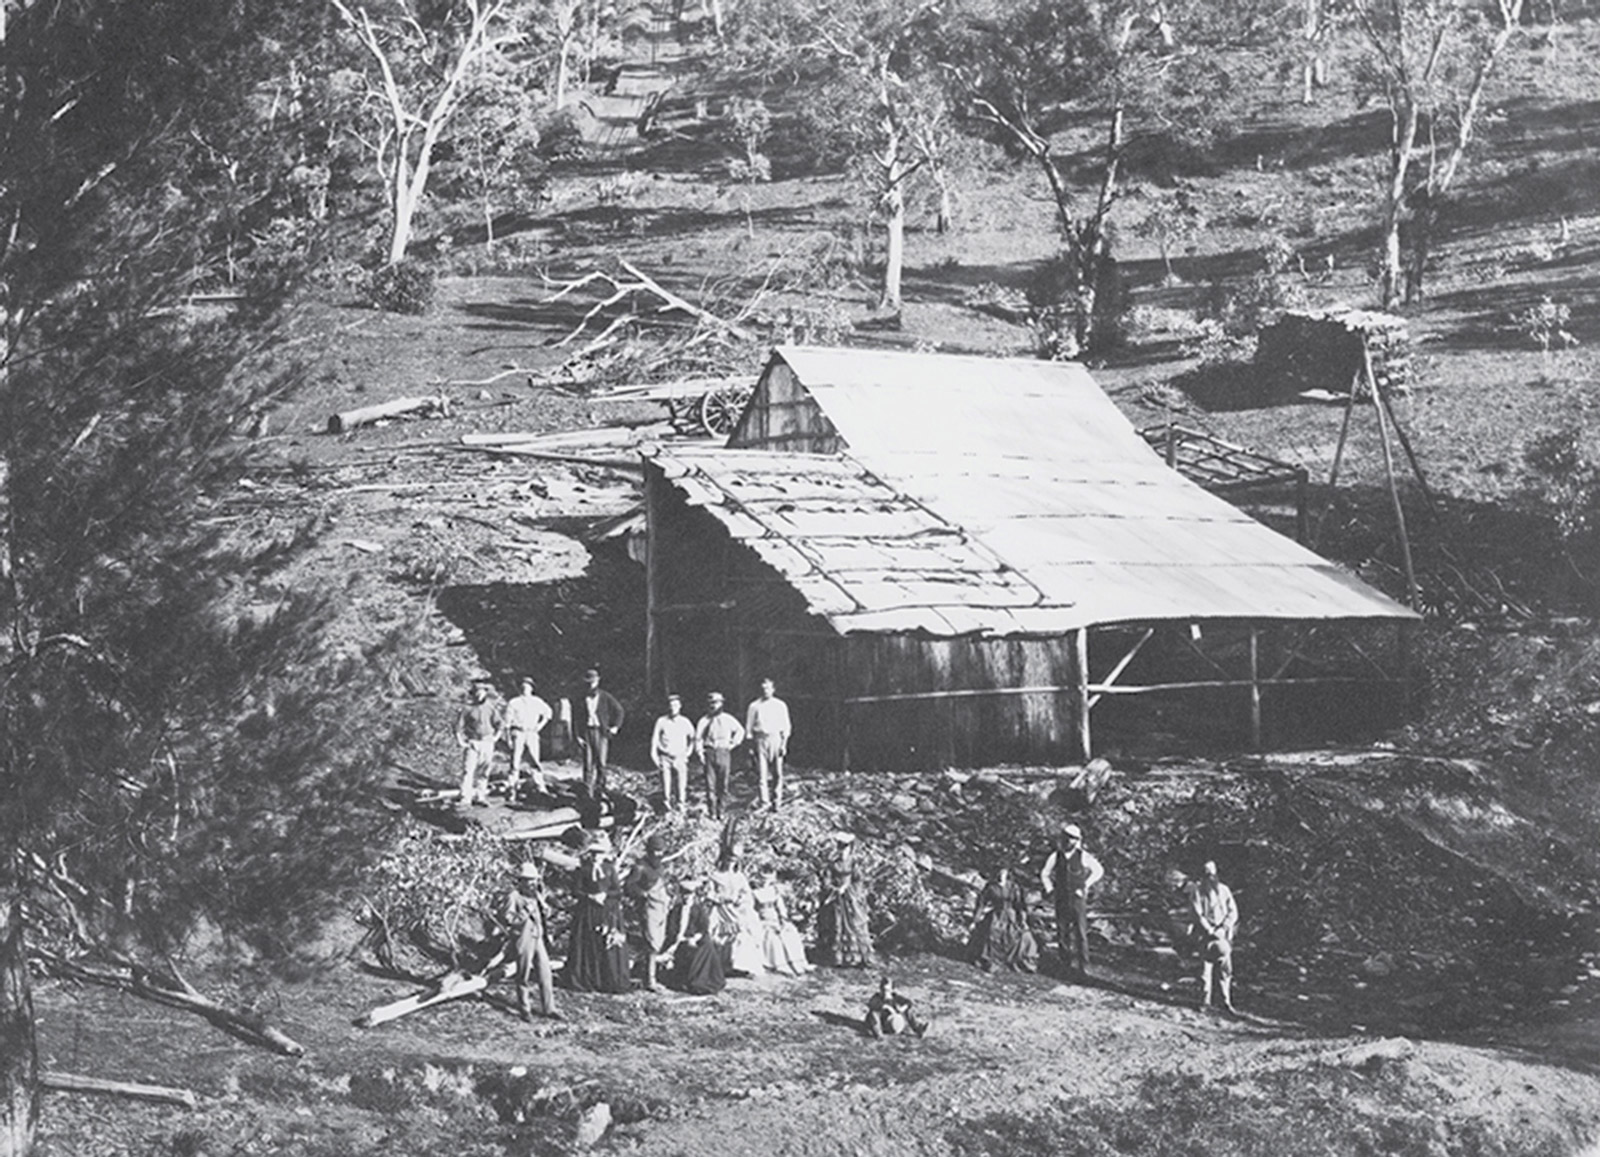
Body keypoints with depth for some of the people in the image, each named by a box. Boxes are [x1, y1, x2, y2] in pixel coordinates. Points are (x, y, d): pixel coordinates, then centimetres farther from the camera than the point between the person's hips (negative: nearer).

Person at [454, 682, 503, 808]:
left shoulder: (491, 708, 7)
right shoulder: (467, 709, -3)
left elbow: (499, 723, 13)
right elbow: (459, 726, 0)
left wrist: (496, 736, 1)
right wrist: (460, 742, -7)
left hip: (487, 744, 3)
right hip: (471, 743, -3)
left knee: (483, 773, 8)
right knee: (468, 770, -11)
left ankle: (479, 796, 17)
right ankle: (466, 798, -12)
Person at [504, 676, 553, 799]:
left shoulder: (537, 702, 10)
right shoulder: (513, 703, 1)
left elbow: (548, 712, 26)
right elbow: (507, 723, 1)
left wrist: (540, 725, 13)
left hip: (532, 734, 2)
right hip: (518, 733, -2)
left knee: (536, 760, -4)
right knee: (515, 762, -5)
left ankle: (540, 786, -1)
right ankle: (511, 789, -3)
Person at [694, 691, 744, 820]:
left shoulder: (728, 720, 8)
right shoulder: (704, 721, 5)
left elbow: (740, 731, 21)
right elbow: (698, 738, 4)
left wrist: (733, 743, 10)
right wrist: (699, 753, -7)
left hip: (723, 753, 1)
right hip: (709, 753, -1)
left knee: (723, 784, 0)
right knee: (710, 784, -4)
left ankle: (721, 811, 7)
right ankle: (712, 812, 0)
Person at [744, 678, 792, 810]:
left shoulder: (780, 706, 9)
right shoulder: (755, 706, 7)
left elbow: (786, 726, 9)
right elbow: (749, 726, 9)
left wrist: (784, 744, 0)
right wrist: (751, 744, 2)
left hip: (775, 738, 0)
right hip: (760, 739, 0)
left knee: (777, 773, -1)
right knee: (761, 773, -5)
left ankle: (776, 801, 9)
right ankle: (764, 802, -5)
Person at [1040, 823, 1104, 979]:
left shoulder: (1083, 856, -3)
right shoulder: (1055, 857, 3)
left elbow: (1098, 870, 11)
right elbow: (1045, 874, 18)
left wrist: (1086, 885, 6)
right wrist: (1049, 888, 6)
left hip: (1078, 898, -3)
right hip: (1061, 900, 3)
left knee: (1080, 933, -7)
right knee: (1062, 933, 4)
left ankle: (1083, 967, -5)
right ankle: (1066, 963, 15)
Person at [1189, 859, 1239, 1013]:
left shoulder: (1224, 890, 8)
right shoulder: (1198, 891, 0)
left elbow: (1233, 912, 6)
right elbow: (1198, 914, -6)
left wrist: (1223, 928, -8)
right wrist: (1210, 931, -14)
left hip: (1223, 934, 2)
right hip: (1206, 933, -2)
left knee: (1225, 968, -2)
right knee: (1206, 967, -5)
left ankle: (1226, 1001, 5)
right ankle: (1205, 1001, 0)